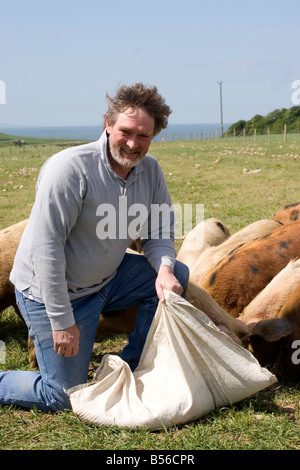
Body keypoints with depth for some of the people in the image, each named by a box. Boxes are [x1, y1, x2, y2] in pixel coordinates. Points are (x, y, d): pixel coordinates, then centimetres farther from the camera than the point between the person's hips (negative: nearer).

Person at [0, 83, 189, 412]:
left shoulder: (150, 170, -5)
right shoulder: (69, 168, -26)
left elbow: (158, 231, 2)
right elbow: (46, 248, -26)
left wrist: (164, 268, -22)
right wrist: (61, 321, -24)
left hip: (105, 278, 7)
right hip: (51, 292, -7)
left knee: (178, 275, -1)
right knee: (62, 397, -3)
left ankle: (132, 368, 11)